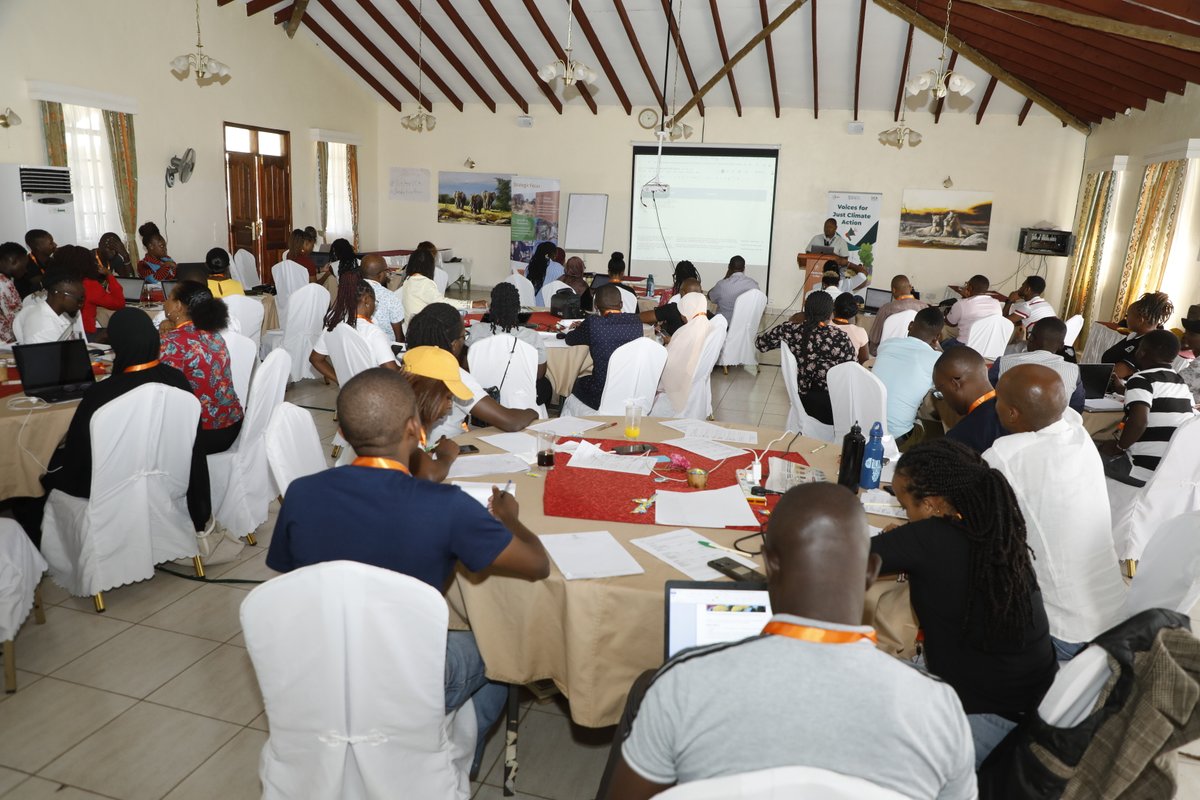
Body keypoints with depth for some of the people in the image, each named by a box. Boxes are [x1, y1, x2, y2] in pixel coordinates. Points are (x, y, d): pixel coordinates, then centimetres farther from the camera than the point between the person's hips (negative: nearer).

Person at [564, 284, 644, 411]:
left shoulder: (593, 323, -16)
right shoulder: (636, 321, -4)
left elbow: (569, 340, 4)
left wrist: (581, 329, 26)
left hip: (601, 399, -4)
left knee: (578, 384, 30)